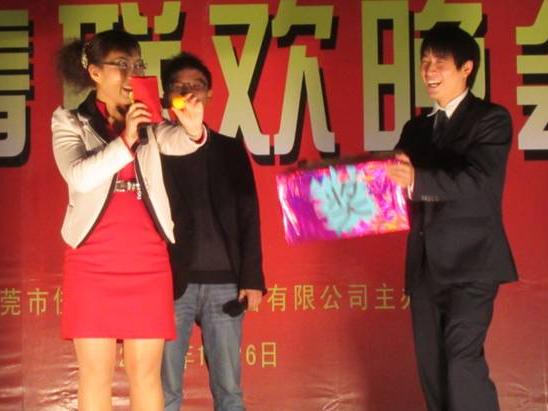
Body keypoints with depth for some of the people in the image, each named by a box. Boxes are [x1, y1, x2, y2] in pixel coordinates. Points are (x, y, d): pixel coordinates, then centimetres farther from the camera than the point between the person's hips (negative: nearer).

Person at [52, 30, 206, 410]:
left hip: (147, 262, 2)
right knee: (96, 374, 0)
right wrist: (125, 139, -24)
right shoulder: (70, 121, 4)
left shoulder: (148, 122, 11)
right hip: (94, 262, -2)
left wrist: (193, 129, -34)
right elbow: (80, 176, -13)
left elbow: (177, 143, -11)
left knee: (146, 372, 3)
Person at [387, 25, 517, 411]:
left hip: (470, 261, -7)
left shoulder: (491, 119, -3)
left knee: (463, 360, -16)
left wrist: (417, 181, -32)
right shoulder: (417, 128, 17)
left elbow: (479, 180, -18)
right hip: (425, 265, 7)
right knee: (432, 365, 9)